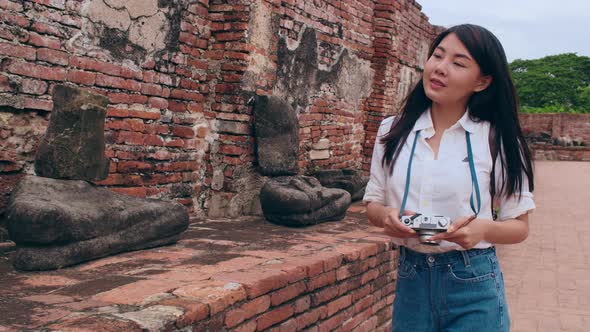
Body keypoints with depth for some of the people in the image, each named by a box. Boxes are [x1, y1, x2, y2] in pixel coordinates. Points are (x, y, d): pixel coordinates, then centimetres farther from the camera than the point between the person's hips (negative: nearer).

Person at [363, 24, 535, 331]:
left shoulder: (496, 139, -6)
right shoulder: (392, 131, 2)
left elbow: (519, 226, -1)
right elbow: (372, 204, 8)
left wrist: (483, 228, -22)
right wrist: (386, 216, -14)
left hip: (473, 286, -2)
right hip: (410, 283, 3)